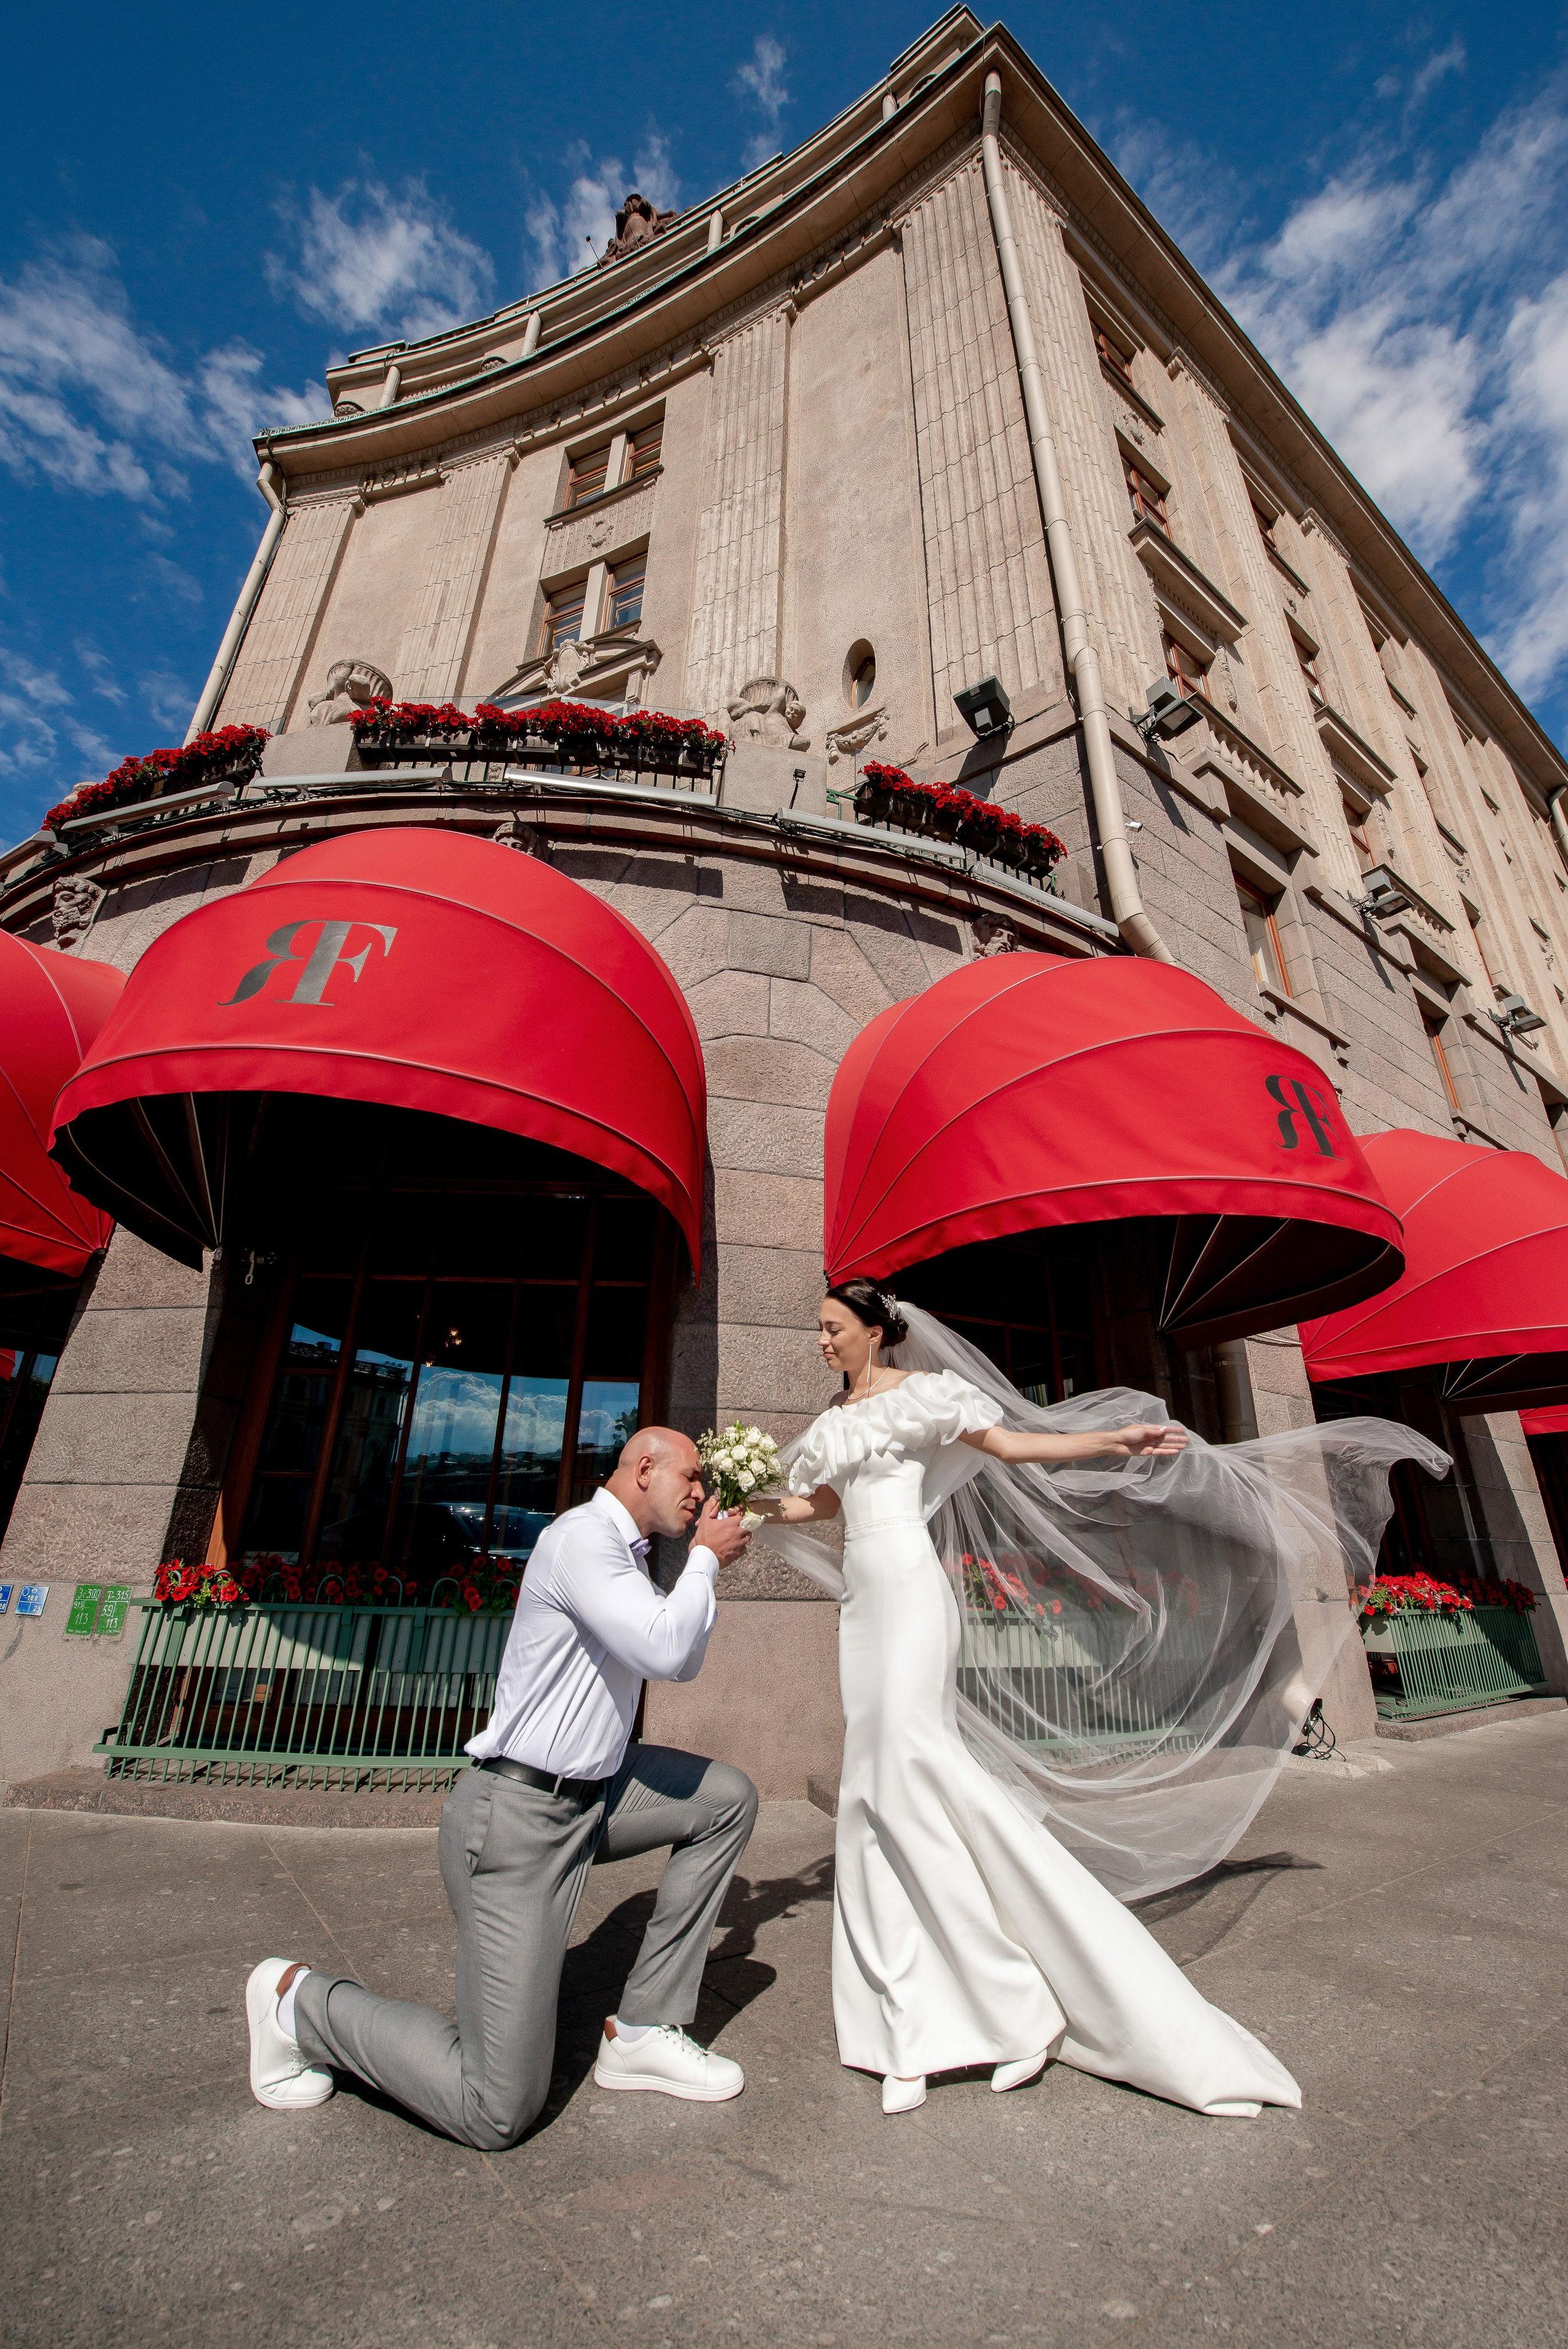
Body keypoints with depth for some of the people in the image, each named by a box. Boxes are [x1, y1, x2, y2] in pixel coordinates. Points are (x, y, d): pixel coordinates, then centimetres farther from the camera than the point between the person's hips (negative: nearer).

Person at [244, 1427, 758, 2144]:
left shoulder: (626, 1557, 11)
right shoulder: (582, 1537, -21)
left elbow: (682, 1665, 17)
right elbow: (663, 1651, -30)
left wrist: (704, 1559, 5)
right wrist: (705, 1560, -14)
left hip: (589, 1791, 10)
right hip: (518, 1819, -9)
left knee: (728, 1798, 5)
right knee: (495, 2111, -3)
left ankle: (641, 2031, 13)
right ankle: (300, 1998, 15)